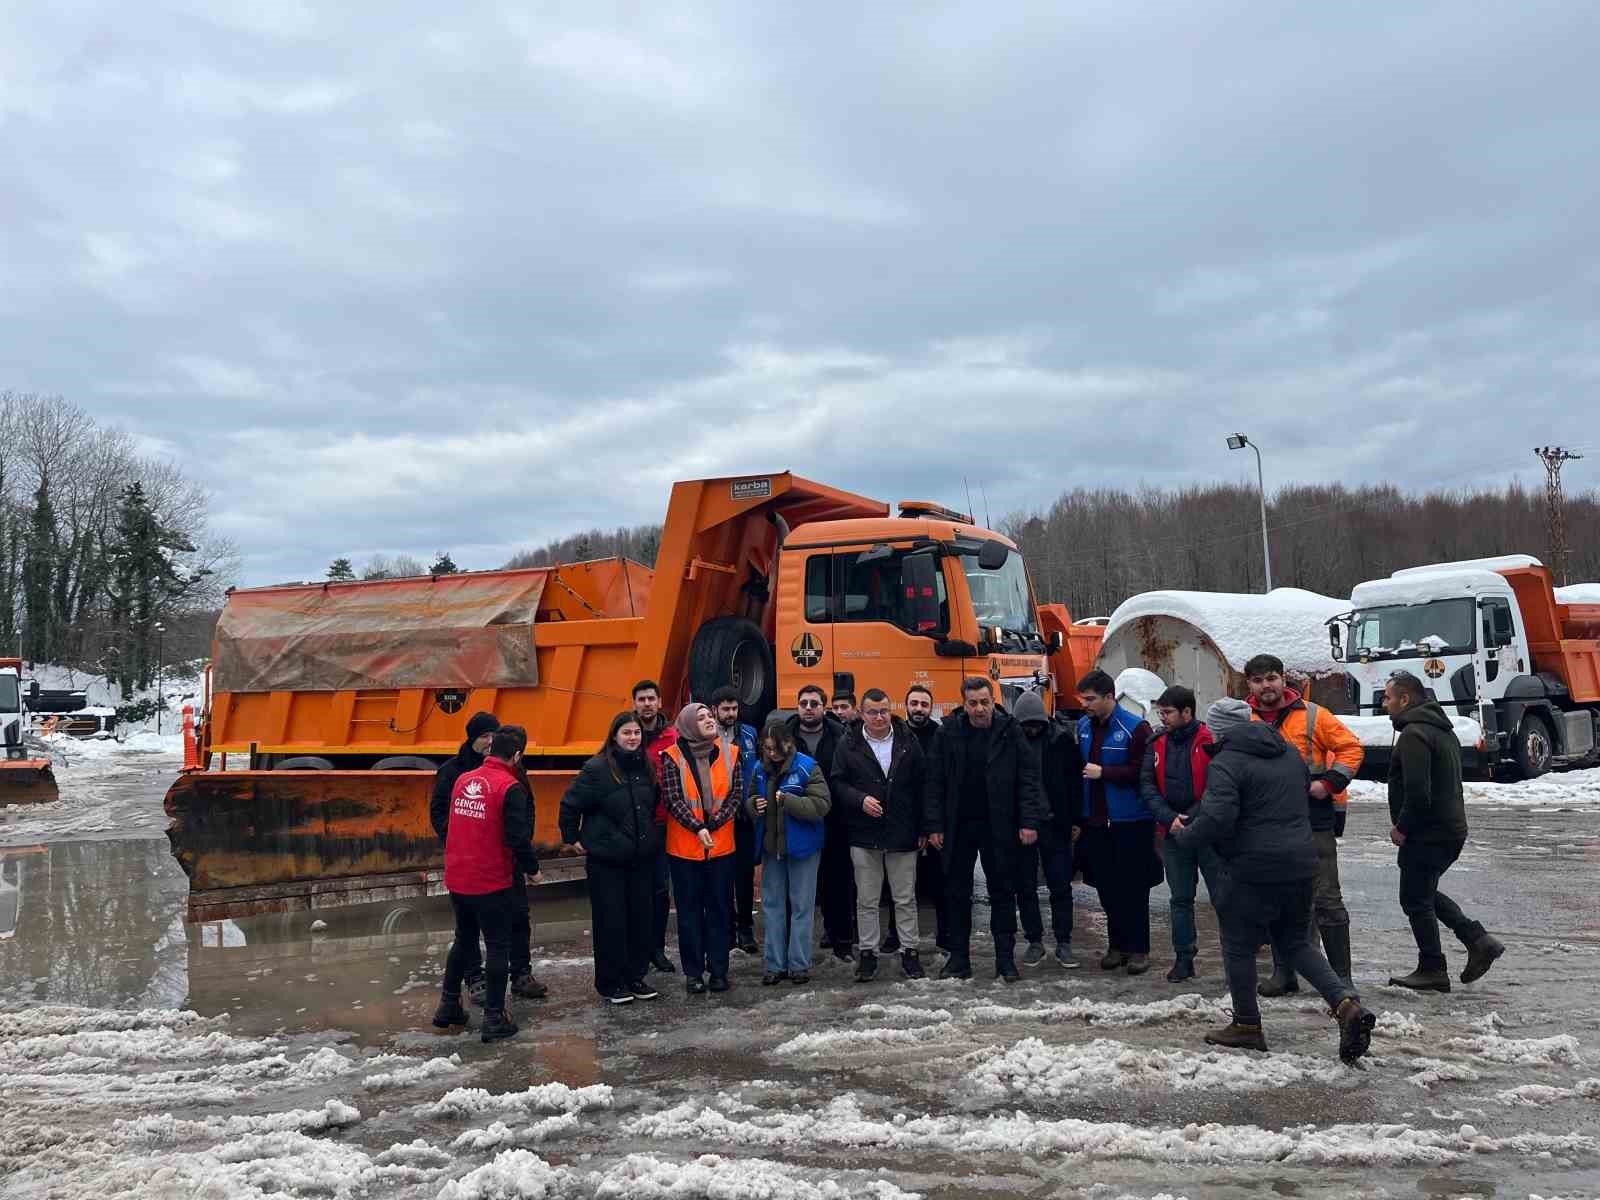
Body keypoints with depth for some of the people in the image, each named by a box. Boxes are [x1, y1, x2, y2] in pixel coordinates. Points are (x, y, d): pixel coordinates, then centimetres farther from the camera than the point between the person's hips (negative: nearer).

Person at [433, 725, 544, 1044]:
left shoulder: (463, 781, 4)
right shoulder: (510, 788, -16)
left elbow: (452, 826, 13)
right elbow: (518, 837, -19)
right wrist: (532, 869, -3)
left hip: (457, 880, 6)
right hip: (492, 883, -6)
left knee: (463, 941, 23)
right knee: (498, 947, 6)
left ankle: (448, 1006, 30)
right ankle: (494, 1018, 9)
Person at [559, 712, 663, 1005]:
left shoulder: (646, 768, 6)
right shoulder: (597, 769, -12)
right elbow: (570, 805, -8)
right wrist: (573, 839, -4)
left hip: (642, 857, 6)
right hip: (606, 860, -5)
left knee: (640, 918, 9)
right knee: (610, 921, 1)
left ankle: (635, 977, 22)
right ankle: (610, 984, 12)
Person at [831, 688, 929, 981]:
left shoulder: (908, 743, 2)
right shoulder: (848, 746, 0)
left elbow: (920, 788, 4)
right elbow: (838, 783, 0)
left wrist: (923, 828, 1)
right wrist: (860, 800, -17)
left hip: (903, 834, 0)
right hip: (864, 836, 0)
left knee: (906, 899, 7)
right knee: (866, 900, 7)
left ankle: (910, 952, 17)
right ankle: (867, 953, 17)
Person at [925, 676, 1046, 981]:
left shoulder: (1009, 731, -6)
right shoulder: (949, 732, -2)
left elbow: (1028, 778, -5)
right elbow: (936, 782, 1)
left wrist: (1029, 821, -12)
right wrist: (935, 825, -3)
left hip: (999, 827, -2)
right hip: (958, 826, 2)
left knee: (1003, 892, 6)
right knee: (957, 893, 8)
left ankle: (1006, 957, 15)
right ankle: (959, 957, 18)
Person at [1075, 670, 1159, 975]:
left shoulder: (1135, 728, -12)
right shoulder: (1083, 726, 8)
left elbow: (1141, 772, -17)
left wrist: (1103, 772, -18)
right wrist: (1078, 816, 11)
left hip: (1130, 823, -6)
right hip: (1096, 821, 6)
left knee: (1133, 888, 2)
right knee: (1107, 888, 11)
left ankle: (1138, 949, 12)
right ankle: (1116, 945, 22)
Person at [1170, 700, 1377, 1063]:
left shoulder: (1226, 764, -14)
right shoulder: (1287, 751, 11)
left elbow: (1217, 818, -26)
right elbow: (1306, 787, 26)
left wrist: (1183, 835, -7)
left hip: (1251, 871, -7)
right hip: (1300, 866, 8)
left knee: (1239, 945, 10)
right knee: (1296, 941, 21)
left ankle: (1247, 1025, 19)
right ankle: (1347, 1003, 5)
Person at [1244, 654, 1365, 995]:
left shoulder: (1312, 716, -3)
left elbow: (1351, 748, 0)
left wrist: (1330, 782, -11)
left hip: (1313, 822, -3)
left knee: (1326, 901, -1)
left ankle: (1341, 977, 7)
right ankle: (1283, 973, 21)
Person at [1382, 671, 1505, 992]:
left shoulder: (1414, 734, -19)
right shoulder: (1442, 729, 15)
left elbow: (1417, 792, -27)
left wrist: (1401, 827, -13)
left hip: (1427, 833, -10)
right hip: (1452, 827, 10)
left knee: (1415, 899, 2)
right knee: (1425, 893, 22)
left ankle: (1432, 970, 10)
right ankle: (1479, 940, 16)